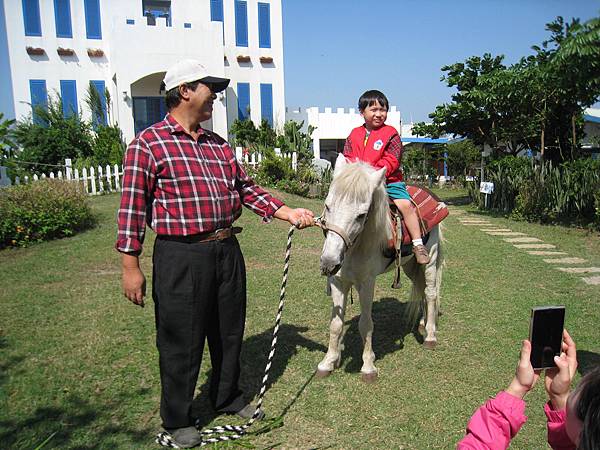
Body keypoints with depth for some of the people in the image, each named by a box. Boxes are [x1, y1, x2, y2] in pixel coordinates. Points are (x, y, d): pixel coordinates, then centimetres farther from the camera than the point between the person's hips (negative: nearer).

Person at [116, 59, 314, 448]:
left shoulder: (218, 144, 14)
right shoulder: (149, 143, -7)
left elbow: (246, 189, 15)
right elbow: (133, 207, -9)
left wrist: (288, 212, 4)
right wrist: (131, 266, -11)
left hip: (227, 251, 7)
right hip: (181, 257, -6)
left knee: (229, 332, 19)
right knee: (181, 341, 7)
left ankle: (229, 397, 42)